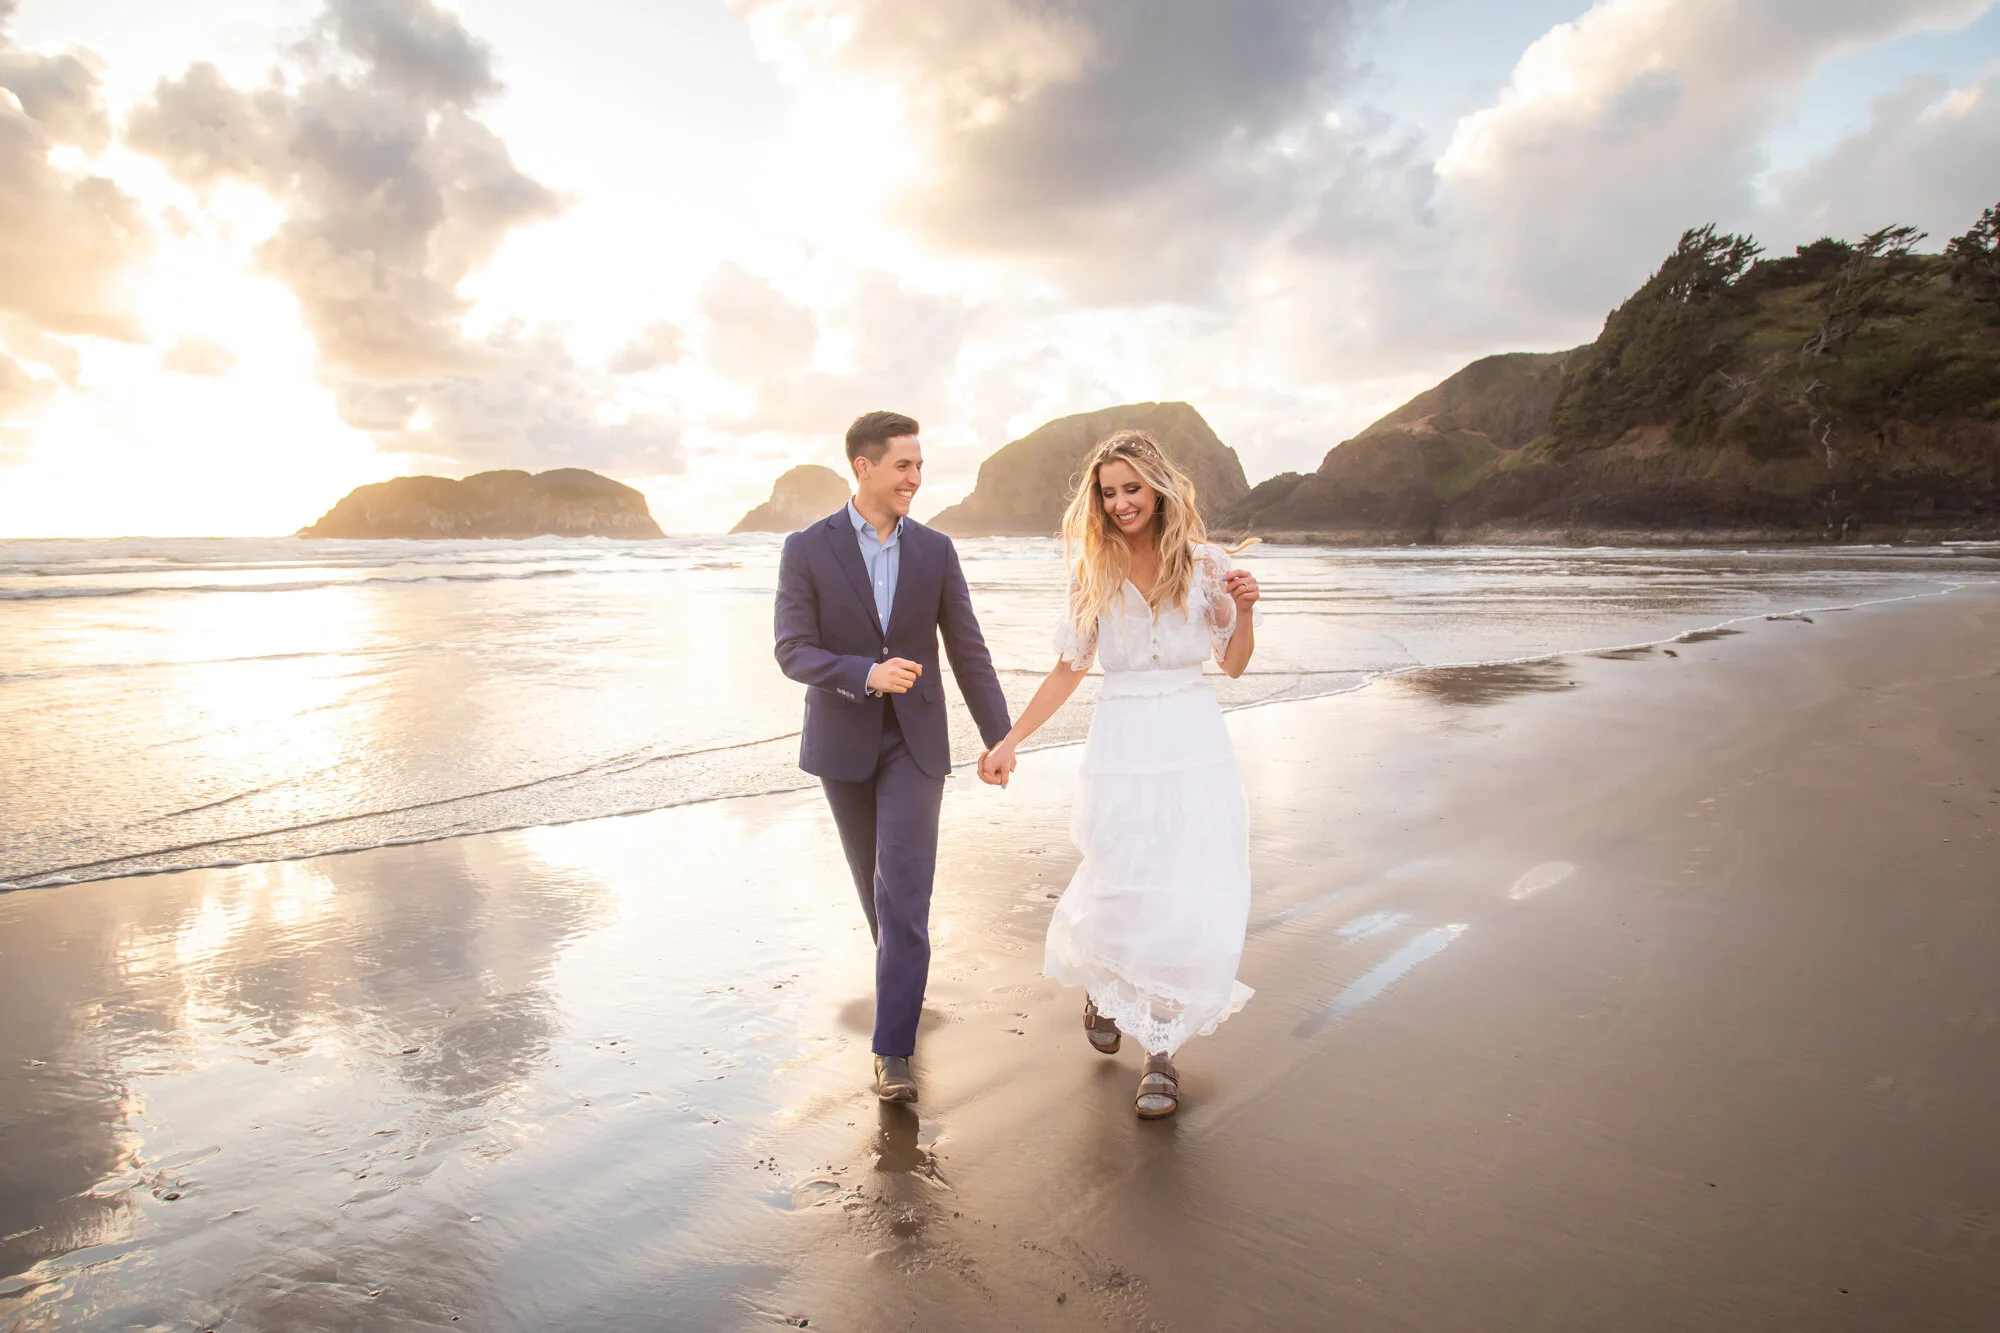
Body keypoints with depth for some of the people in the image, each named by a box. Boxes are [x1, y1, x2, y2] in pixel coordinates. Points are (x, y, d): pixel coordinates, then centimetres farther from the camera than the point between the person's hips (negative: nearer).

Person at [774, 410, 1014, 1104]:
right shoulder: (808, 548, -6)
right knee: (874, 881, 18)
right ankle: (903, 970, 46)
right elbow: (793, 651, -11)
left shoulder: (935, 549, 0)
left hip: (916, 741, 0)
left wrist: (1001, 738, 2)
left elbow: (967, 648, 3)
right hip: (844, 741, 1)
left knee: (904, 890, -9)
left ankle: (893, 1050, -4)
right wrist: (867, 674, -28)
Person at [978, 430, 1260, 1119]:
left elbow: (1234, 663, 8)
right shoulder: (1094, 571, 0)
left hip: (1195, 745, 1)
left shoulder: (1205, 563, 0)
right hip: (1122, 747, 0)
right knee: (1122, 893, 3)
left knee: (1193, 902, -1)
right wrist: (1009, 742, 0)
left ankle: (1160, 1051, 18)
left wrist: (1244, 608, -10)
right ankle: (1099, 981, 40)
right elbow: (1068, 670, 5)